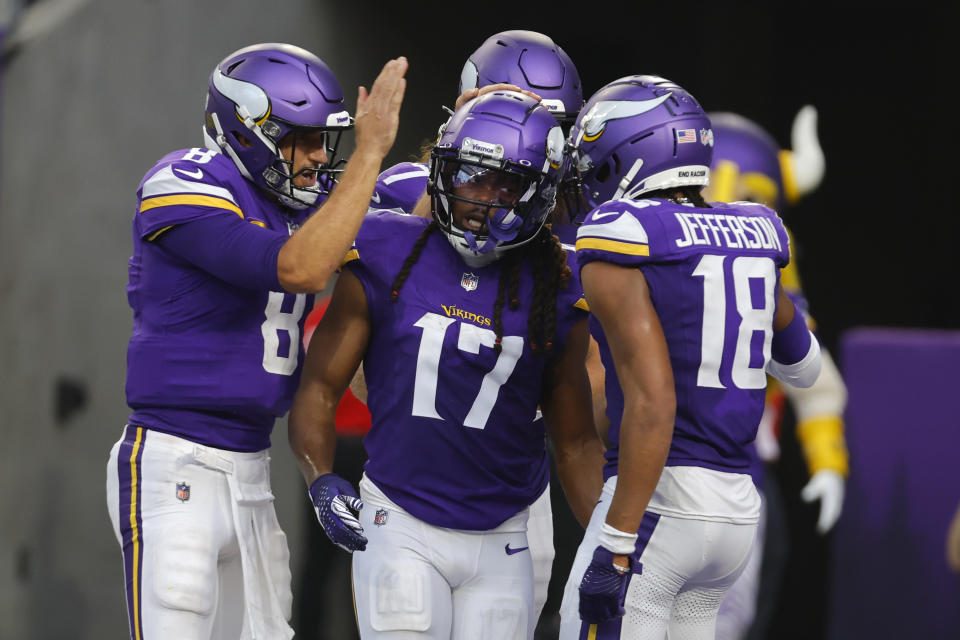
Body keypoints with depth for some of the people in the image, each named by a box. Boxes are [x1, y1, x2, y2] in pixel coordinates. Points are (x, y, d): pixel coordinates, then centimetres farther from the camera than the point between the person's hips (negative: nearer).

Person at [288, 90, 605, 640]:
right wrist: (322, 481, -16)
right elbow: (320, 388, 1)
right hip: (400, 528, -2)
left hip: (500, 545, 2)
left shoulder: (553, 295, 2)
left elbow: (577, 443, 12)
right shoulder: (388, 261, -2)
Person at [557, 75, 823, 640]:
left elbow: (651, 405, -19)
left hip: (660, 499, -8)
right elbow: (803, 366, 26)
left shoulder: (620, 246, -11)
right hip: (740, 504, 8)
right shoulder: (752, 238, 10)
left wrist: (615, 548, -19)